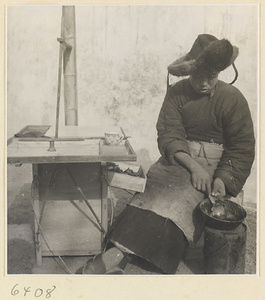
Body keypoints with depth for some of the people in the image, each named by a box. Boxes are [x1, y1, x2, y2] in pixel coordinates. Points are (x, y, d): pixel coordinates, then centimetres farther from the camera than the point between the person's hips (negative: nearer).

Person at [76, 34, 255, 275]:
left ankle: (117, 252, -35)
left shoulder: (232, 98, -3)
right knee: (158, 192, -28)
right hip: (180, 158, 3)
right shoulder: (177, 93, 2)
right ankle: (117, 252, -32)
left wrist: (222, 179, -20)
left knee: (179, 197, -30)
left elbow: (242, 146, -4)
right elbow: (169, 135, -6)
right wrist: (192, 165, -23)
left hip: (217, 164, -3)